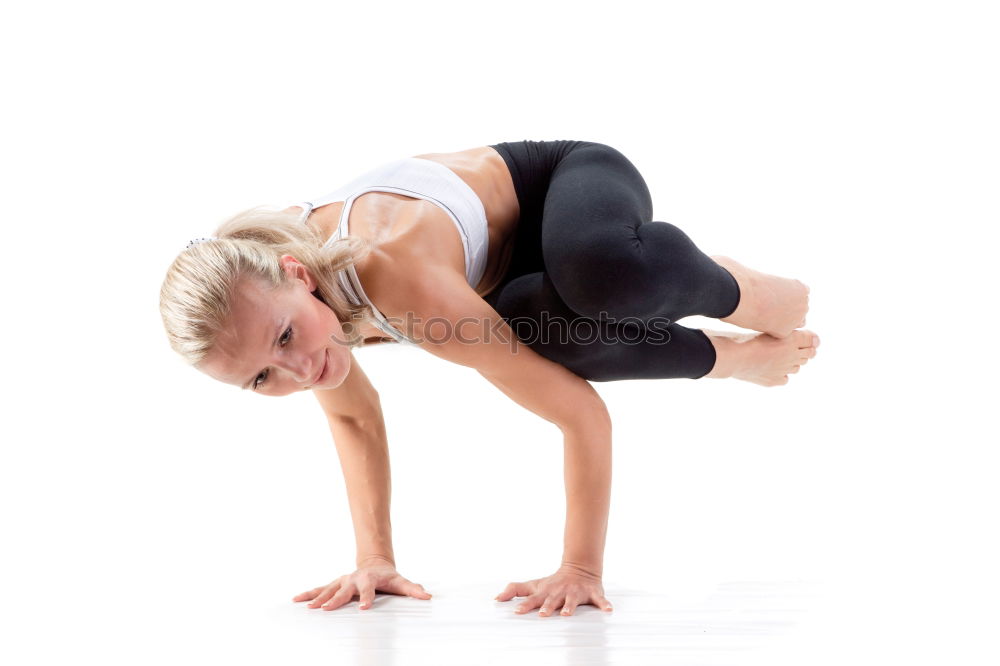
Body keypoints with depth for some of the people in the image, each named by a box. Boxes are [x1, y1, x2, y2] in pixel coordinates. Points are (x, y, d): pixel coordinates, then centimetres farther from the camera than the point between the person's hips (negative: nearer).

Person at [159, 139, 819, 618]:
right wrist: (376, 558, -4)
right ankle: (741, 356, 1)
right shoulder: (257, 281, -18)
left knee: (602, 272, -42)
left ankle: (776, 298, -10)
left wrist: (582, 567, -29)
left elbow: (584, 414, -35)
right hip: (511, 264, 8)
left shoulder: (397, 278, -42)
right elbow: (355, 412, 2)